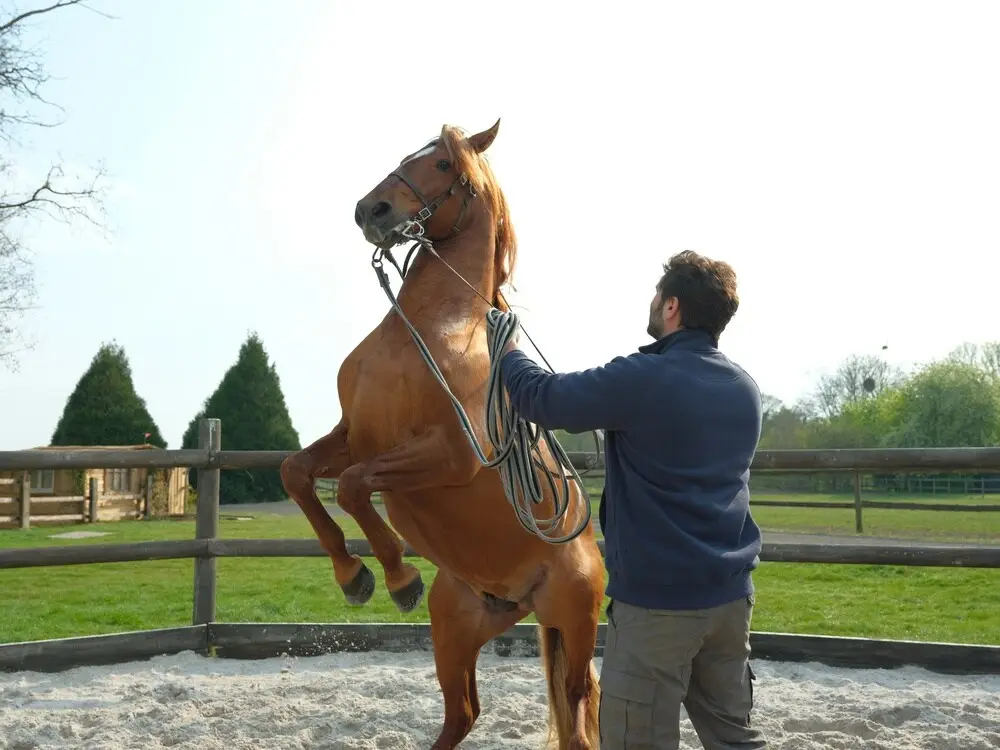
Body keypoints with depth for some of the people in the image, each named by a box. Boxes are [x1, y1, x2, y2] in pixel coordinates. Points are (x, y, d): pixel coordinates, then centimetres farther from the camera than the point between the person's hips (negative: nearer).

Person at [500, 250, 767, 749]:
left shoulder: (641, 380, -17)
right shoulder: (746, 389, 7)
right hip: (731, 595, 7)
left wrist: (508, 351, 10)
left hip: (657, 599, -7)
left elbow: (542, 398, -9)